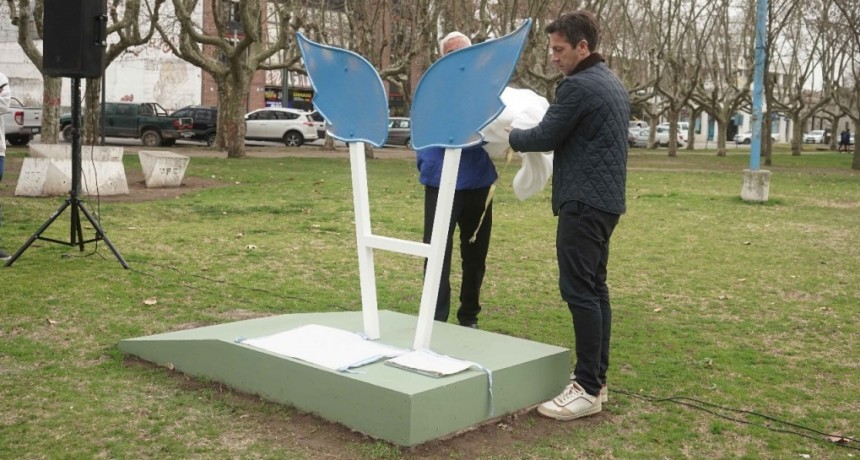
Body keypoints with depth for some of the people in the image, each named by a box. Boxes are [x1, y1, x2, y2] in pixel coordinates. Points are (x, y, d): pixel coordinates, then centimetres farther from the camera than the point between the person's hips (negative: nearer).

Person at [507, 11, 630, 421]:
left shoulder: (578, 86, -13)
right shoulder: (613, 84, 18)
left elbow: (545, 137, -10)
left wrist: (511, 137, 9)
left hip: (584, 201, -10)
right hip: (607, 199, 10)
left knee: (579, 291, -8)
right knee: (595, 288, 12)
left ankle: (587, 389, -5)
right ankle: (596, 378, 18)